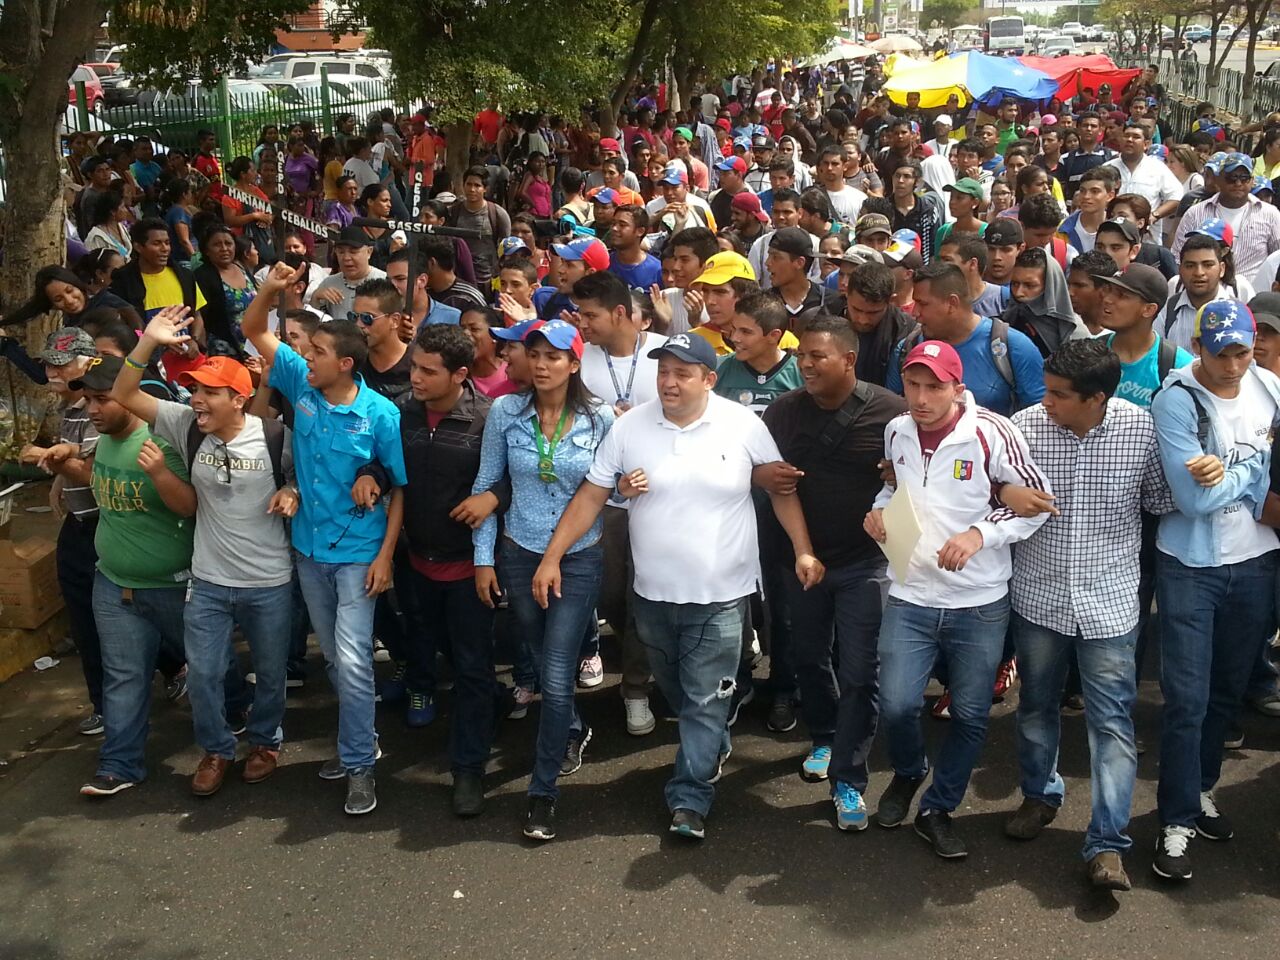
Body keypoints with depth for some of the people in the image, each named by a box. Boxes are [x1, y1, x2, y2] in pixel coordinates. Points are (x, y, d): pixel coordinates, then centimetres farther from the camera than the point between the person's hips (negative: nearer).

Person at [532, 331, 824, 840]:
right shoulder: (630, 427, -5)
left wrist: (803, 550, -4)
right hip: (653, 592, 3)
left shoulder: (745, 426, -9)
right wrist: (552, 556, -6)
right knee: (676, 692, 21)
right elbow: (590, 496, -2)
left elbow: (781, 490, 2)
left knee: (705, 701, 0)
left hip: (720, 595, -3)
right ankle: (713, 748, 46)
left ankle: (690, 799, 10)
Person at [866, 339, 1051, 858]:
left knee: (970, 715, 8)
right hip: (910, 595, 2)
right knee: (897, 704, -3)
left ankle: (936, 809, 29)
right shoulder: (896, 431, 1)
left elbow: (1038, 499, -7)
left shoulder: (991, 433, -14)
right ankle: (908, 772, 31)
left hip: (979, 602, -2)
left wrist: (980, 534, -20)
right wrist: (878, 510, -2)